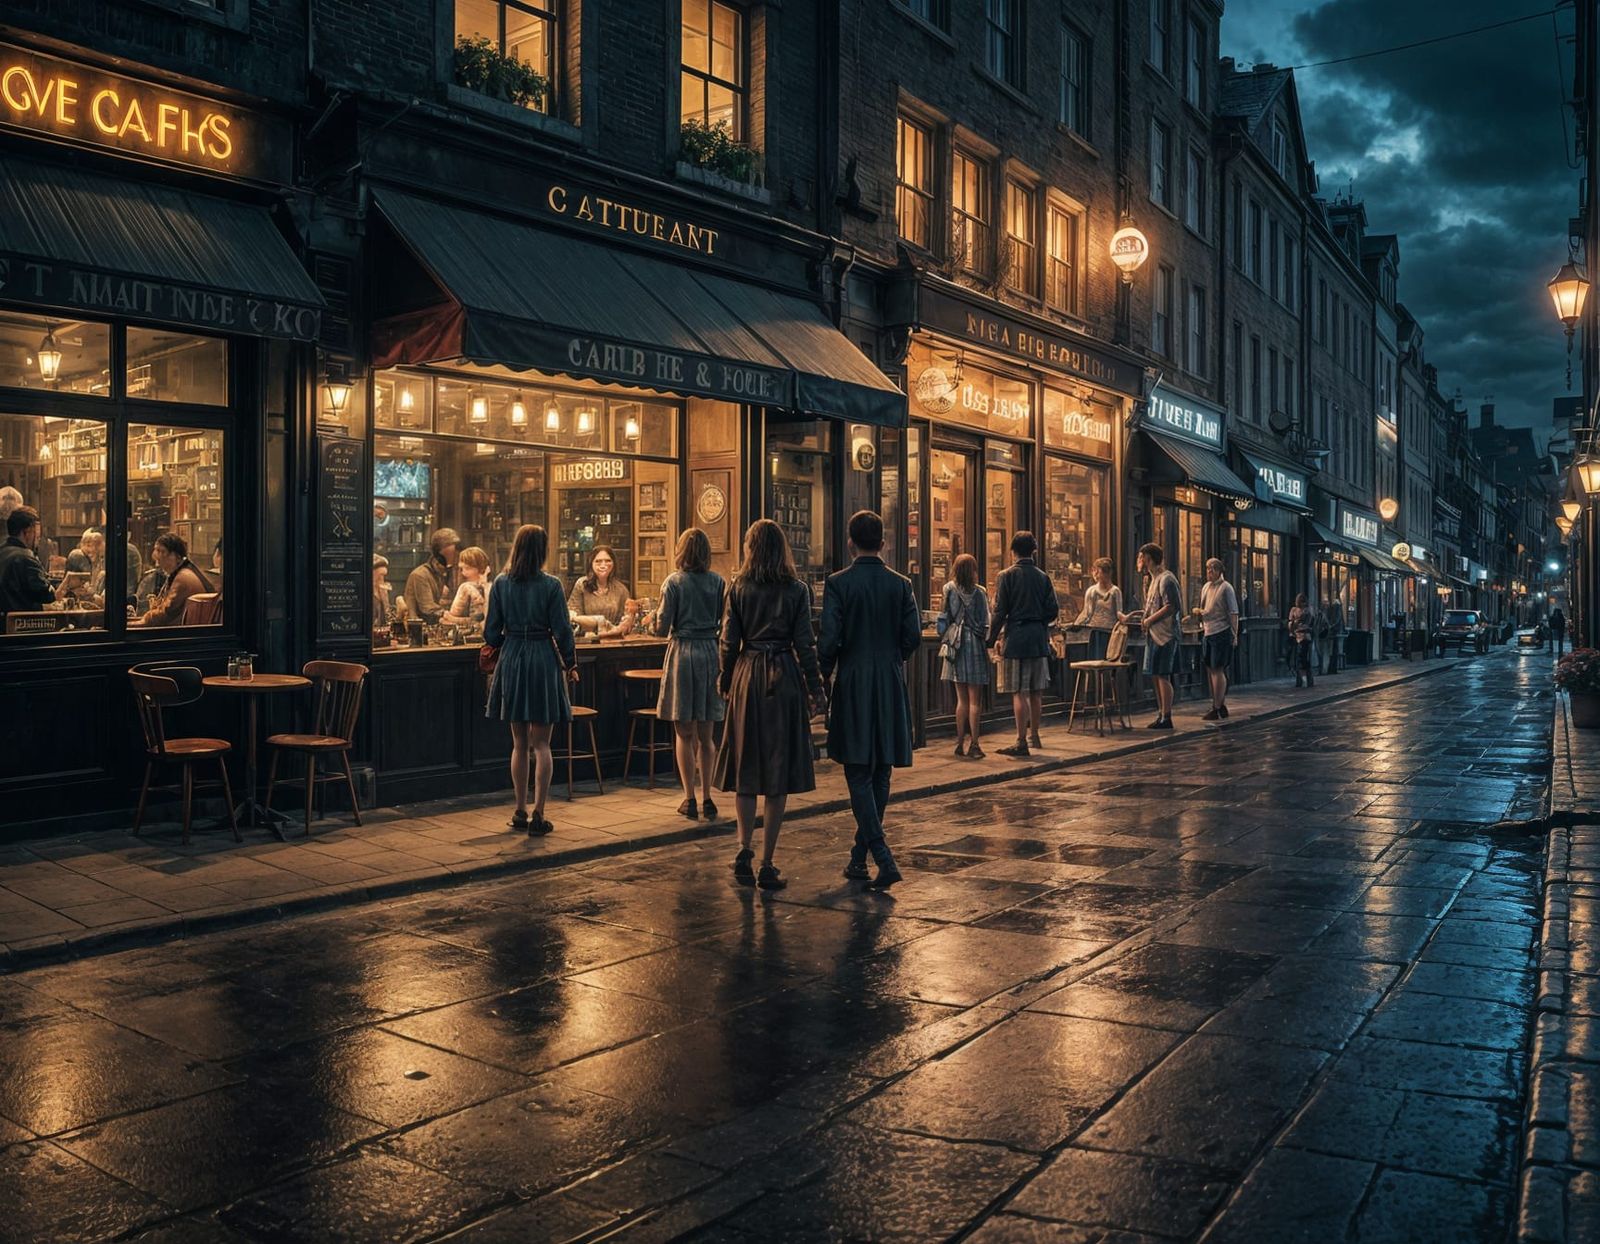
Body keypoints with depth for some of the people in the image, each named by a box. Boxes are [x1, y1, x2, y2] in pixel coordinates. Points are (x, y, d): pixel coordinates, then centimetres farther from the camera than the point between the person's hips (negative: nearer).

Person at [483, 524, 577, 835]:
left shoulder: (501, 584, 0)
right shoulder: (551, 585, -8)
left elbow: (491, 633, 1)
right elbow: (561, 631, -7)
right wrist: (570, 664, 7)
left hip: (511, 660, 3)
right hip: (543, 660, -3)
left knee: (519, 743, 13)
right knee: (541, 744, 3)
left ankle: (520, 812, 17)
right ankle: (538, 814, 1)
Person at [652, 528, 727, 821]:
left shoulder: (674, 581, -6)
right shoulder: (718, 582, 2)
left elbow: (662, 628, -7)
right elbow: (725, 624, 4)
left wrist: (651, 627, 15)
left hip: (682, 653, -3)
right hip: (711, 653, 3)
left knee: (684, 734, 5)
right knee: (706, 735, 10)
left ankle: (690, 799, 6)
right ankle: (707, 799, 11)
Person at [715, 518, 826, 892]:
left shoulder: (738, 588, -1)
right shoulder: (797, 590, -3)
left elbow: (730, 641, 0)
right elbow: (805, 644, -3)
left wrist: (725, 680, 14)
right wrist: (816, 689, 3)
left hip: (748, 677, 1)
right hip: (785, 678, -1)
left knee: (745, 768, 13)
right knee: (779, 770, 3)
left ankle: (744, 849, 0)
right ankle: (767, 865, 5)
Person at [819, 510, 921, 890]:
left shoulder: (838, 583, -8)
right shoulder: (901, 584, 2)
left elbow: (829, 638, -12)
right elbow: (913, 635, 0)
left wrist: (825, 674, 5)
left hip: (853, 684, -3)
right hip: (891, 686, 4)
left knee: (858, 776, -1)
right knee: (880, 775, 13)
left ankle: (884, 859, -13)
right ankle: (859, 857, 23)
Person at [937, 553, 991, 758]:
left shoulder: (949, 589, -1)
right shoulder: (980, 592, -6)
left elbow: (943, 618, 0)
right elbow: (985, 623, -5)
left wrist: (945, 638, 12)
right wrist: (986, 641, 7)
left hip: (955, 646, 2)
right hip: (974, 644, -2)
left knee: (962, 698, 11)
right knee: (975, 699, 2)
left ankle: (960, 743, 13)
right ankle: (974, 743, -1)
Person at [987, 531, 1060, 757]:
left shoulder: (1007, 575, -6)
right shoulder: (1043, 577, 6)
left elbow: (1000, 611, -8)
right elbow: (1053, 609, 4)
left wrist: (992, 639, 0)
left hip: (1016, 638, -4)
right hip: (1039, 638, 5)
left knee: (1019, 692, -4)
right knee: (1036, 692, 13)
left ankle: (1021, 742, -6)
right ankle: (1035, 735, 24)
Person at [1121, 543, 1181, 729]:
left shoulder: (1166, 579, -12)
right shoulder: (1154, 579, 19)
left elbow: (1170, 607, -20)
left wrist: (1150, 620, -14)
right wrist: (1132, 616, 19)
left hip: (1164, 635, -10)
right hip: (1154, 635, 10)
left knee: (1163, 676, -7)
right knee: (1155, 675, 11)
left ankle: (1166, 718, -4)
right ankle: (1161, 714, 18)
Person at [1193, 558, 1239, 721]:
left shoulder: (1226, 588, -7)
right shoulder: (1205, 587, 15)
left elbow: (1233, 613, -9)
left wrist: (1235, 635, -14)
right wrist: (1198, 612, 3)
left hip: (1221, 633, -8)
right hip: (1209, 633, 8)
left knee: (1217, 670, -7)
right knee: (1210, 670, 10)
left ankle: (1217, 709, -3)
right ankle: (1220, 705, 19)